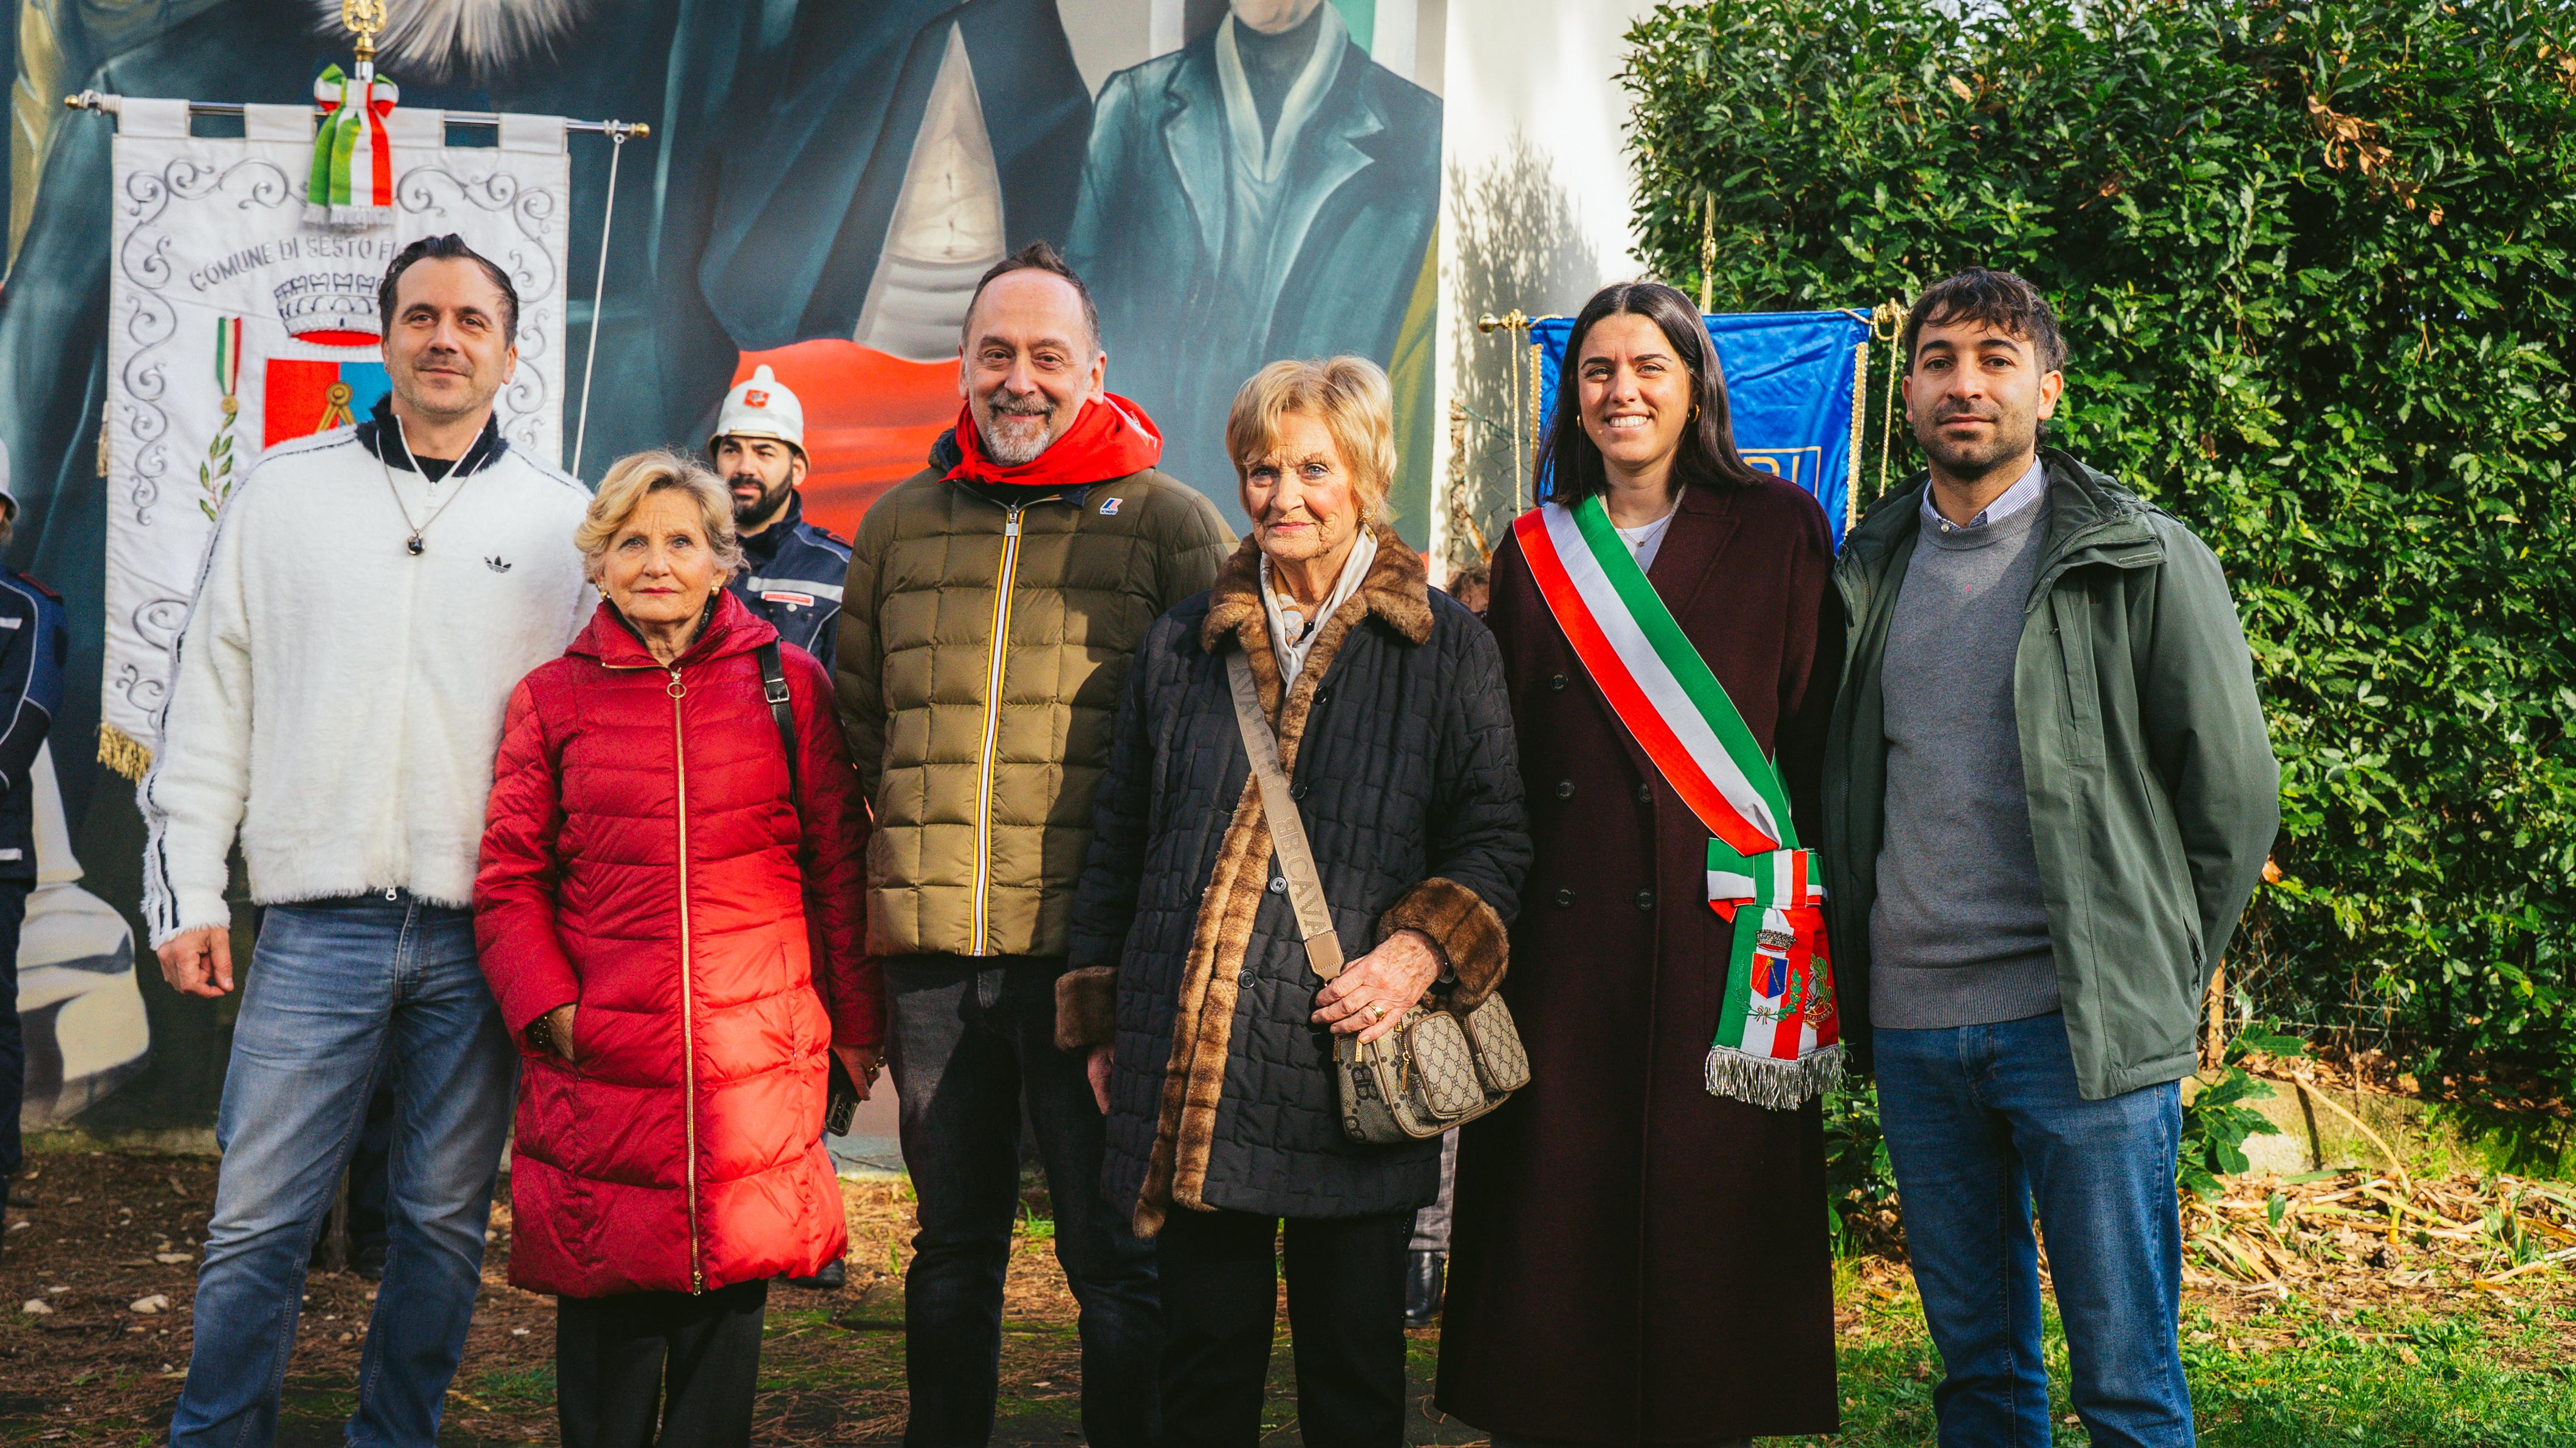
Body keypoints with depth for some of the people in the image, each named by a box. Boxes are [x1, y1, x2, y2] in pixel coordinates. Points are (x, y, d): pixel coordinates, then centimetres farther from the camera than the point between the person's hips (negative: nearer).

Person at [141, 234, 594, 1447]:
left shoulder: (566, 521, 7)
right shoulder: (284, 490, 8)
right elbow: (211, 700, 9)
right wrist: (186, 886, 3)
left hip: (485, 934, 0)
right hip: (319, 924, 0)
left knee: (445, 1220, 10)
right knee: (258, 1221, 0)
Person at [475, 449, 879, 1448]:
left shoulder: (789, 683, 6)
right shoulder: (551, 699, 7)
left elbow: (839, 863, 8)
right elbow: (508, 878, 8)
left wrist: (858, 1025, 7)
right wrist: (548, 1006, -5)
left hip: (756, 1064, 0)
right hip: (602, 1063, 0)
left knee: (729, 1293, 6)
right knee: (607, 1305, 5)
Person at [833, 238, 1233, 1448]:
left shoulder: (1168, 523, 1)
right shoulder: (899, 525, 12)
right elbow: (852, 724, 19)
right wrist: (886, 884, 11)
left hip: (1090, 946, -4)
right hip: (931, 952, 4)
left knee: (1118, 1258, 4)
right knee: (953, 1248, 17)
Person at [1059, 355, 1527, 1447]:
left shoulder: (1446, 648, 4)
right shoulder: (1182, 645, 12)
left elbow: (1494, 834, 4)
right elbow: (1119, 844, 17)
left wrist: (1422, 950, -14)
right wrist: (1101, 1018, 14)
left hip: (1350, 1065, -2)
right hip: (1189, 1064, 2)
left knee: (1353, 1356, 7)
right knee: (1206, 1347, 9)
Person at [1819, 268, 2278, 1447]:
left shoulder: (2143, 562, -2)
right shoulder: (1870, 569, 11)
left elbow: (2234, 794, 1)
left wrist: (2151, 977, 1)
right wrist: (1863, 976, 10)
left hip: (2080, 1028, -4)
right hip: (1910, 1025, 4)